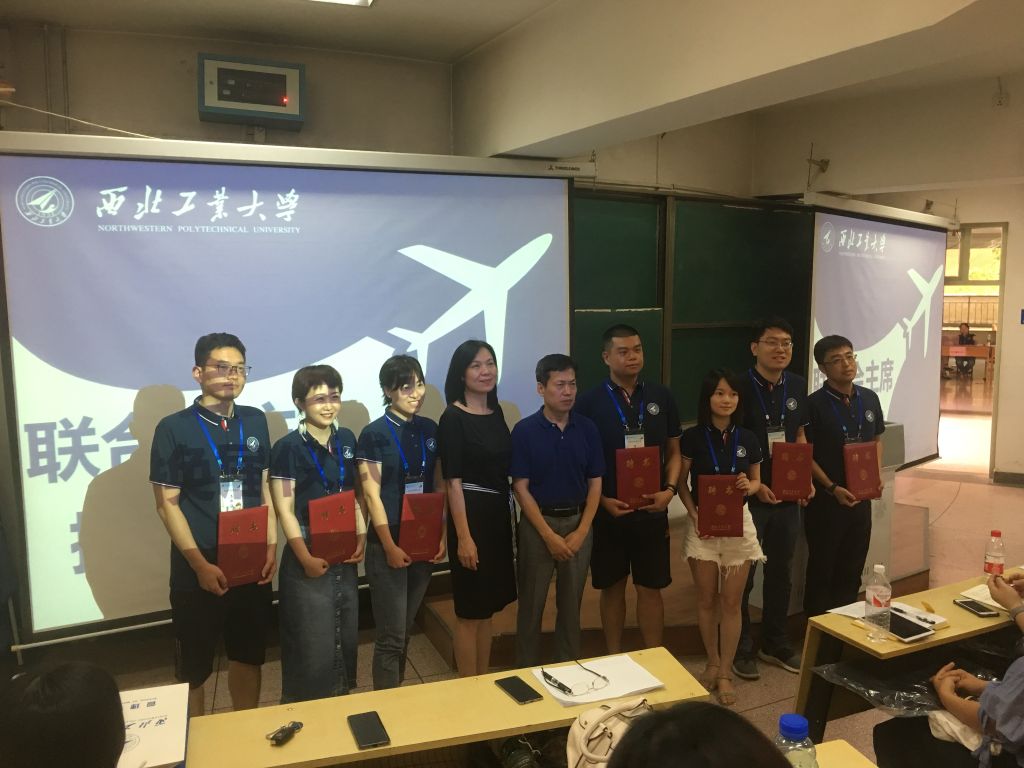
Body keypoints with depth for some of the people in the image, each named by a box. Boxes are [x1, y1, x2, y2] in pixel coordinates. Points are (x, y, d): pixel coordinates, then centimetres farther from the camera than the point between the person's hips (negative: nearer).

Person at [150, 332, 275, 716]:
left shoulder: (255, 422, 4)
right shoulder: (173, 428, -8)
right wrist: (199, 563, -15)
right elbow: (167, 504, -9)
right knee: (193, 665, 10)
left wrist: (271, 545, 1)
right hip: (197, 569, -4)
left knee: (248, 655, 17)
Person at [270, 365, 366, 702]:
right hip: (308, 558, -5)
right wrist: (305, 557, -17)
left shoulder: (347, 439, 4)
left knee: (346, 638, 16)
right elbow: (284, 509, -14)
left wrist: (361, 536, 0)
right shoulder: (288, 447, -13)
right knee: (312, 645, 4)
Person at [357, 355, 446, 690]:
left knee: (407, 628, 16)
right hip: (388, 542, -5)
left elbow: (438, 487, 10)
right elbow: (372, 495, -11)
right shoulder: (374, 434, -10)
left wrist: (442, 535, 4)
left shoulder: (430, 430, 6)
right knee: (391, 635, -1)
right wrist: (389, 546, -14)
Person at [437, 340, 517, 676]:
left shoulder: (496, 413, 9)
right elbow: (453, 482, -15)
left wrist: (510, 519, 13)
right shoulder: (453, 418, -12)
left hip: (499, 515, 7)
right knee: (469, 612, 4)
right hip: (471, 516, -7)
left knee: (488, 608, 17)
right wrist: (463, 537, -18)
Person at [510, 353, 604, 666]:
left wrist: (581, 532, -7)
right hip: (538, 524, -2)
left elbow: (595, 484, 3)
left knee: (571, 603, 13)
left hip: (578, 523, 3)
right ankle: (527, 671, 23)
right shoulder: (525, 431, -8)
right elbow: (521, 488, -9)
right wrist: (549, 535, -13)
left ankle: (569, 668, 29)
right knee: (531, 604, 7)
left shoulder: (587, 429, 0)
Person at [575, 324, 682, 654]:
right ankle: (614, 659, 28)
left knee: (650, 589, 9)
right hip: (606, 512, -1)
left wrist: (670, 489, -7)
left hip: (652, 511, 2)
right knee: (612, 587, 12)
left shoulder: (662, 397, 2)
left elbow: (673, 452, 9)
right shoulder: (589, 402, -6)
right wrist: (602, 500, -13)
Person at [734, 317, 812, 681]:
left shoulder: (797, 386, 5)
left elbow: (799, 436, 15)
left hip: (787, 495, 6)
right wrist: (754, 485, -19)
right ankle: (741, 648, 21)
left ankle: (775, 643, 34)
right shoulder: (740, 387, -14)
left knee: (781, 572, 17)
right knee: (742, 574, 6)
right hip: (748, 495, -6)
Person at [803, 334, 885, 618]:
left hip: (861, 497, 5)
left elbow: (876, 441, 17)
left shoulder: (869, 398, 4)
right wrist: (832, 488, -17)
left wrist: (878, 476, 3)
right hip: (825, 499, -5)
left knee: (852, 568, 16)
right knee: (822, 568, 8)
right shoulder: (814, 404, -13)